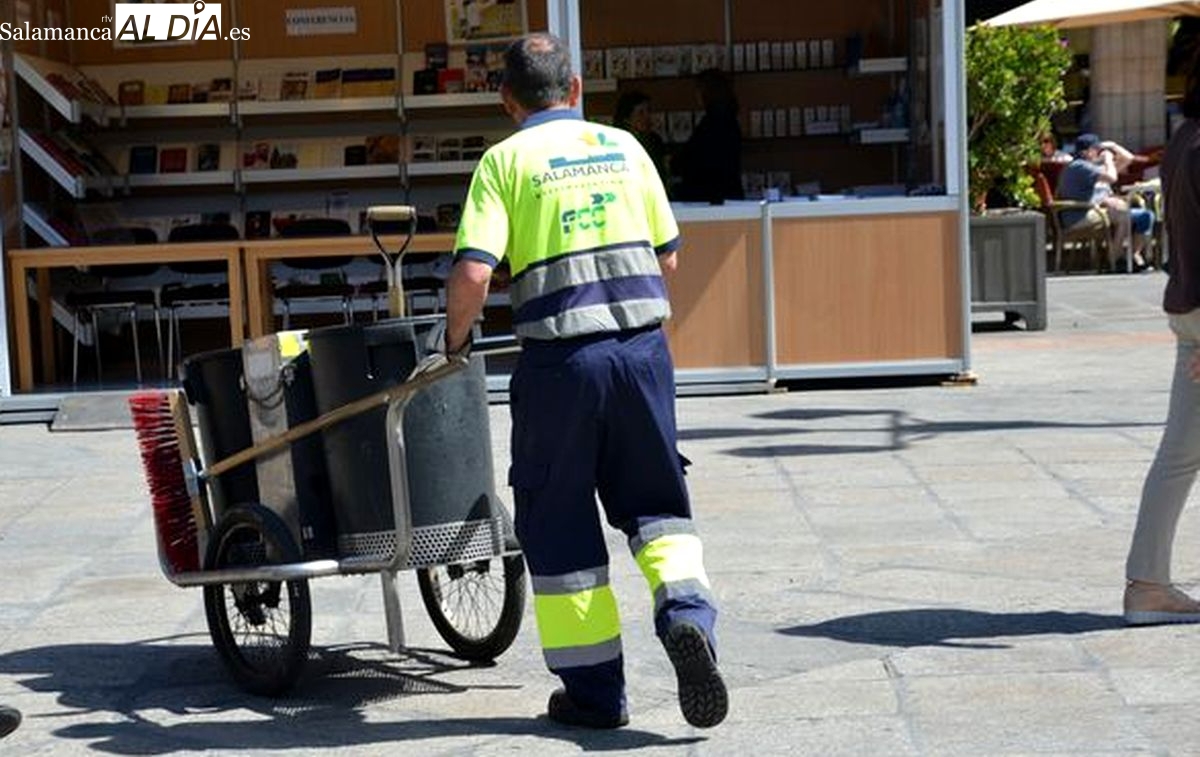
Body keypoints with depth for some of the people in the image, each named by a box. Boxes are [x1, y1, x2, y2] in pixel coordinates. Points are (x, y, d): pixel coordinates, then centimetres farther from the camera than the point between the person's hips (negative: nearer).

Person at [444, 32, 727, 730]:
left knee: (559, 521, 10)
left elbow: (472, 273, -10)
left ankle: (595, 690, 13)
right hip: (643, 344, 3)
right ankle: (686, 613, -11)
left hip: (560, 357, -3)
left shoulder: (506, 160, 1)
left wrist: (456, 337, 7)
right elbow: (667, 256, 15)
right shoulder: (622, 146, 12)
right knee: (655, 500, 17)